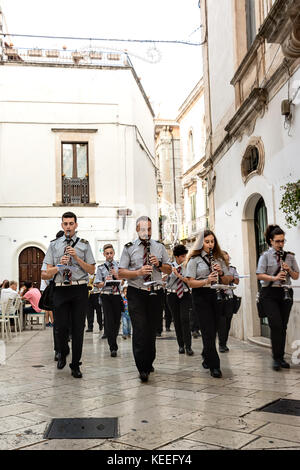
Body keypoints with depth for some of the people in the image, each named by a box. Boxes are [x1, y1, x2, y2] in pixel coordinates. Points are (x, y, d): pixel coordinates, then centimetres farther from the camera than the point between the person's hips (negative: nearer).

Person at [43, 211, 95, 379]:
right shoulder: (54, 245, 11)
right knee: (61, 326, 1)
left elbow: (92, 270, 5)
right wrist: (60, 264, -12)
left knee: (78, 328, 2)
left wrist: (76, 258, -7)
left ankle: (76, 365, 14)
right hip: (61, 289, 1)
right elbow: (49, 273, 8)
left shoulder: (84, 244, 8)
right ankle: (63, 352, 32)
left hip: (80, 289, -1)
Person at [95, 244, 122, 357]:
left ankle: (113, 342, 29)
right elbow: (98, 284, 4)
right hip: (106, 296, -2)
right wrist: (105, 281, -14)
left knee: (117, 320, 7)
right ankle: (113, 348, -9)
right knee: (109, 320, -9)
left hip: (117, 295, 2)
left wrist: (116, 275, -13)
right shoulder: (101, 268, 7)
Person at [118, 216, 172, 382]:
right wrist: (138, 272, -18)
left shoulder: (160, 247, 12)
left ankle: (149, 363, 26)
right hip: (136, 293, -3)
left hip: (155, 292, 3)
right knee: (140, 329, -10)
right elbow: (121, 272, -2)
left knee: (152, 329, 11)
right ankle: (142, 368, -6)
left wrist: (159, 264, -7)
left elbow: (169, 270, 13)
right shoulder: (129, 248, 4)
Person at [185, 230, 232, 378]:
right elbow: (190, 282, -8)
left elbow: (227, 280, 13)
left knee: (212, 330, 10)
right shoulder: (194, 259, -1)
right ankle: (214, 366, -5)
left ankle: (207, 358, 29)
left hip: (216, 295, 5)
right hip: (201, 296, -5)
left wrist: (221, 273, -8)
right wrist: (207, 280, -22)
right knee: (208, 331, -8)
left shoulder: (219, 259, 14)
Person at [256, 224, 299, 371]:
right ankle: (276, 358, -3)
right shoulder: (266, 256, 1)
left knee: (283, 326, 6)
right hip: (270, 294, -3)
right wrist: (275, 278, -20)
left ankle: (281, 357, 17)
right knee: (276, 325, -12)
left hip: (285, 294, 4)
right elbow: (259, 275, -6)